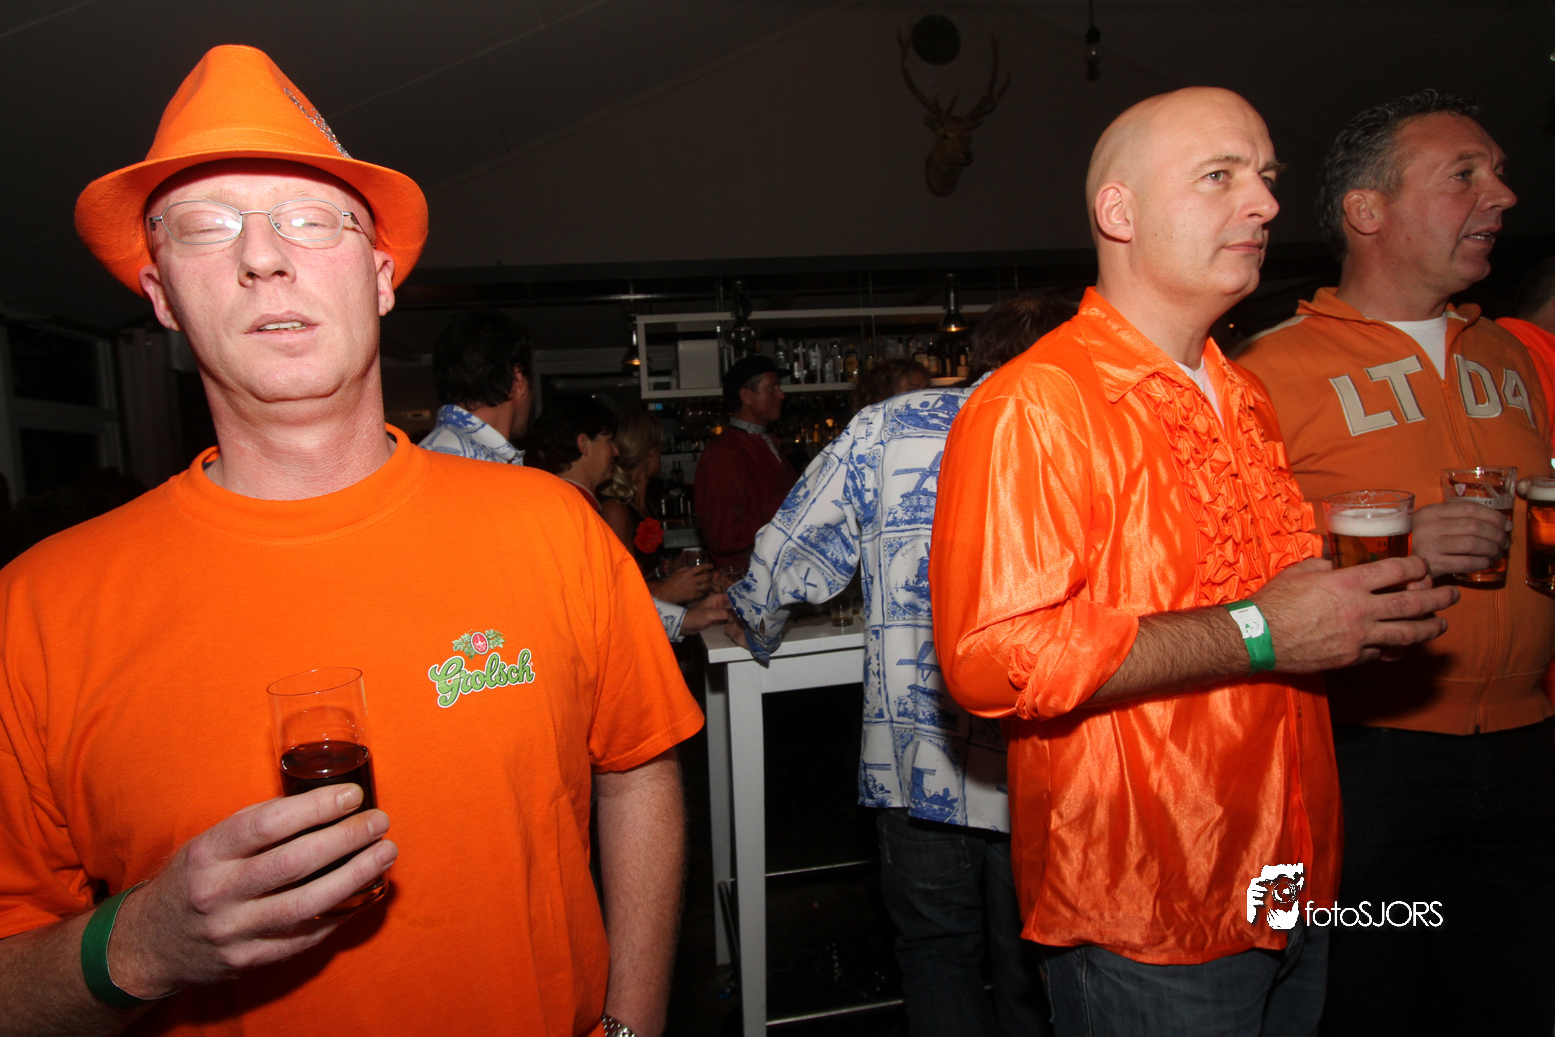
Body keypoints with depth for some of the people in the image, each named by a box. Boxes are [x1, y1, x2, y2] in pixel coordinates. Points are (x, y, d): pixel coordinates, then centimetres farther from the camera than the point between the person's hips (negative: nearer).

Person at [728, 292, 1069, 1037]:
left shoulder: (885, 428, -1)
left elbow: (786, 555, 3)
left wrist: (756, 630, 22)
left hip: (921, 769, 0)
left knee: (937, 951, 20)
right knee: (1035, 972, 20)